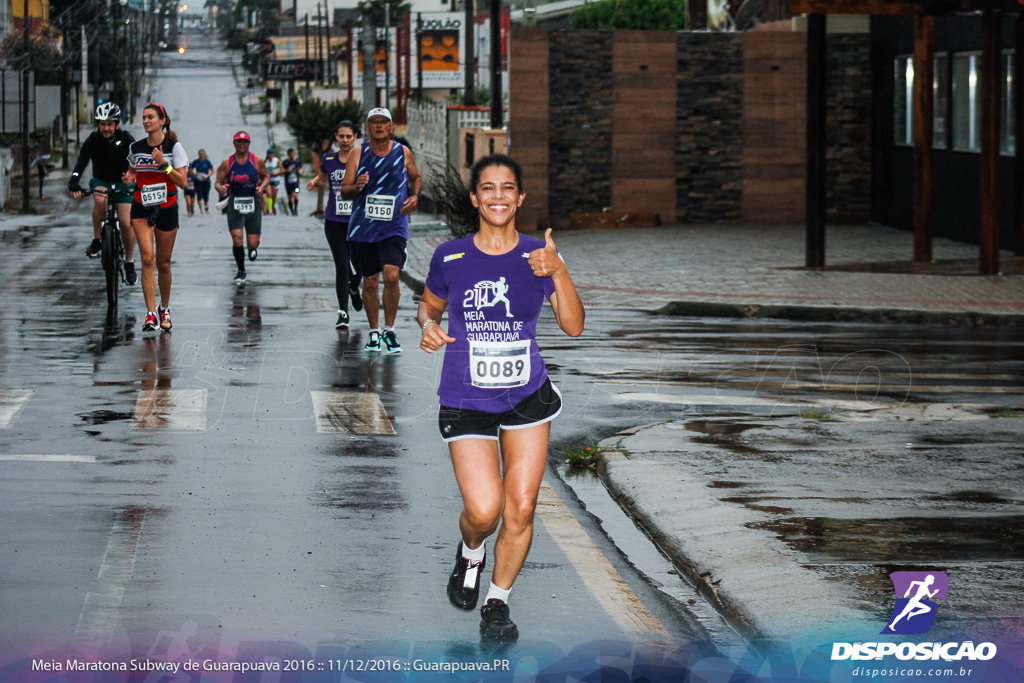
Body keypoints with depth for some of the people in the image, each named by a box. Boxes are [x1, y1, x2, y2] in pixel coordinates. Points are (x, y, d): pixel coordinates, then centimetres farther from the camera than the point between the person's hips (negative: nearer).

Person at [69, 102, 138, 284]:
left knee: (126, 224, -11)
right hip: (100, 181, 0)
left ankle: (129, 263, 9)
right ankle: (96, 241, -19)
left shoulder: (126, 139, -15)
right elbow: (81, 162, -27)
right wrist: (74, 183, -42)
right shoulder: (93, 140, -15)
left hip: (123, 183, 0)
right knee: (100, 200, -35)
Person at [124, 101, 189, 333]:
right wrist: (129, 177, -4)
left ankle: (164, 308, 29)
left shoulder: (173, 147, -7)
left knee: (163, 262, 7)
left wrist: (164, 164, -22)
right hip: (142, 209, 1)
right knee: (147, 258, -14)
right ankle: (150, 314, -16)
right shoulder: (136, 147, 3)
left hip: (166, 209, -1)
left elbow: (182, 182, -10)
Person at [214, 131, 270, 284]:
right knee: (237, 238, -15)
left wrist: (262, 187, -9)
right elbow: (218, 182, 3)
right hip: (235, 204, 0)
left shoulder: (257, 161, 0)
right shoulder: (227, 163, 0)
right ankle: (241, 271, 4)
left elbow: (266, 176, 13)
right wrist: (220, 188, -21)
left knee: (253, 243, 0)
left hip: (253, 204, 0)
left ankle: (252, 249, 41)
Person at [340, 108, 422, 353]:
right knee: (369, 282, 7)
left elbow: (416, 177, 20)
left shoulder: (403, 153, 1)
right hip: (363, 228, 1)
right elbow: (344, 190, -1)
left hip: (394, 227, -1)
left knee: (391, 276, -17)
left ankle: (389, 330, -2)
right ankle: (374, 332, 24)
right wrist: (356, 187, -23)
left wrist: (415, 196, 0)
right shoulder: (358, 153, -1)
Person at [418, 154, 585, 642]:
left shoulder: (537, 255, -4)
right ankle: (470, 553, 24)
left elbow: (573, 326, -8)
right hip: (466, 402, -1)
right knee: (483, 511, -13)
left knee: (521, 510, -1)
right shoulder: (450, 258, -5)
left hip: (527, 397, 1)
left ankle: (498, 602, 20)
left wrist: (558, 272, -23)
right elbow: (429, 305, 13)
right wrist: (428, 327, -10)